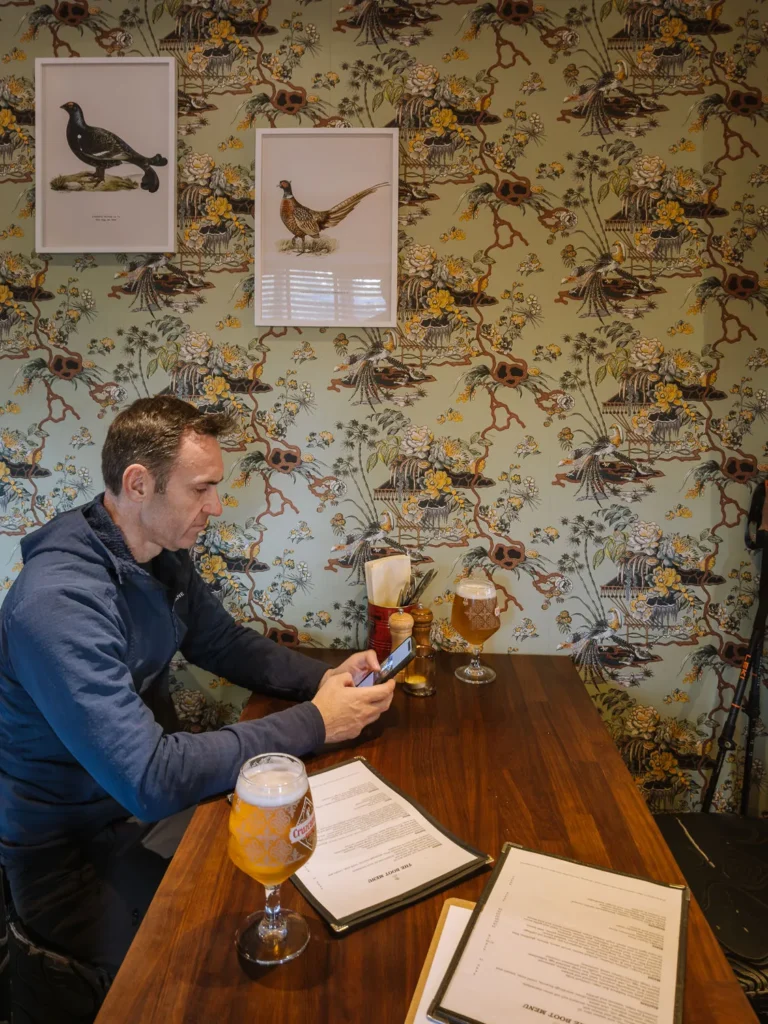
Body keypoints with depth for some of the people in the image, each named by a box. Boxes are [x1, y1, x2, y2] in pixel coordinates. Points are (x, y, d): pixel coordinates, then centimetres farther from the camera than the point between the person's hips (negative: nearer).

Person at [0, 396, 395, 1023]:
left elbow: (225, 643, 9)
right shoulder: (60, 601, -32)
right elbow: (150, 780, -34)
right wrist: (313, 724, -27)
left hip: (155, 792, 7)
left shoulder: (165, 555, -5)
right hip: (76, 846, -7)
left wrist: (323, 677, -8)